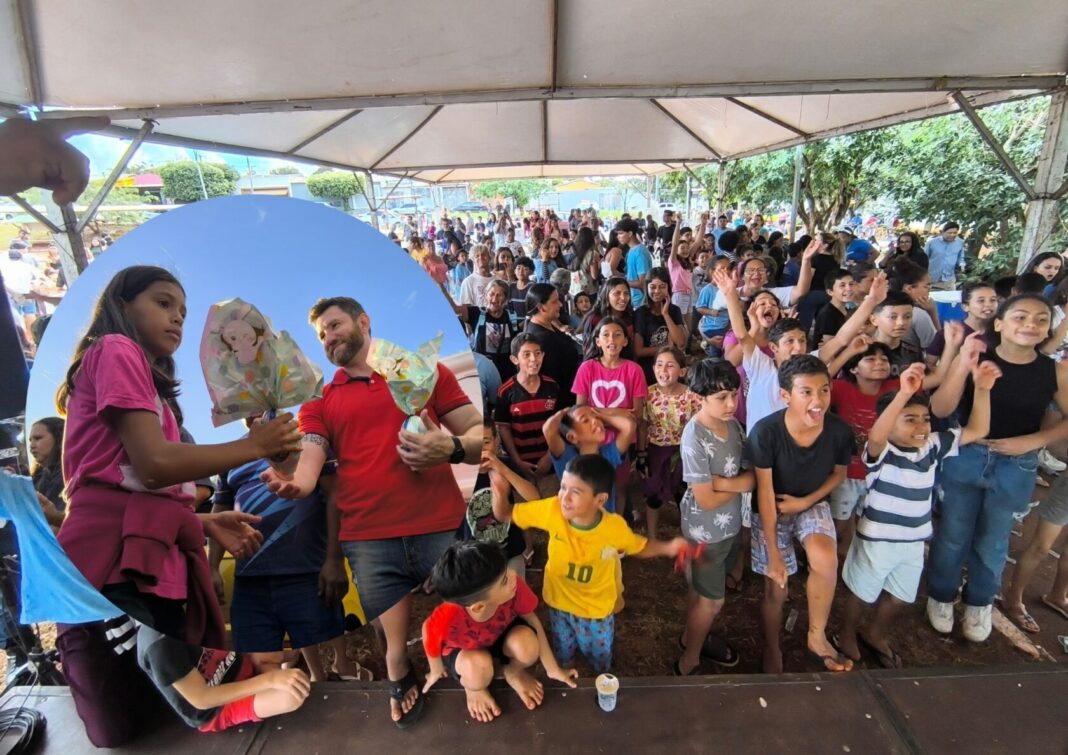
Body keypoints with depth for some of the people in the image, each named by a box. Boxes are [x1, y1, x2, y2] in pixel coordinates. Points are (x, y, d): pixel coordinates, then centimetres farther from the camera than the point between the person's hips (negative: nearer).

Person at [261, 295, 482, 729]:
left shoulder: (426, 370, 9)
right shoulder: (319, 402, 14)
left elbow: (481, 433, 5)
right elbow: (309, 462, 0)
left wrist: (452, 448, -17)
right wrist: (293, 485, -22)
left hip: (442, 529, -1)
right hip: (368, 542, 2)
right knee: (395, 643, 10)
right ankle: (401, 685, 39)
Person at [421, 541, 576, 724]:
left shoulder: (514, 586, -37)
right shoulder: (447, 619, -43)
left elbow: (531, 619, -15)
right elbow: (428, 630, -18)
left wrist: (553, 668, -3)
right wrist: (437, 670, 2)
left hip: (500, 636, 2)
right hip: (462, 650, -2)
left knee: (527, 644, -29)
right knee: (478, 667, -34)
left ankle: (513, 672, 9)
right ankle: (474, 688, 5)